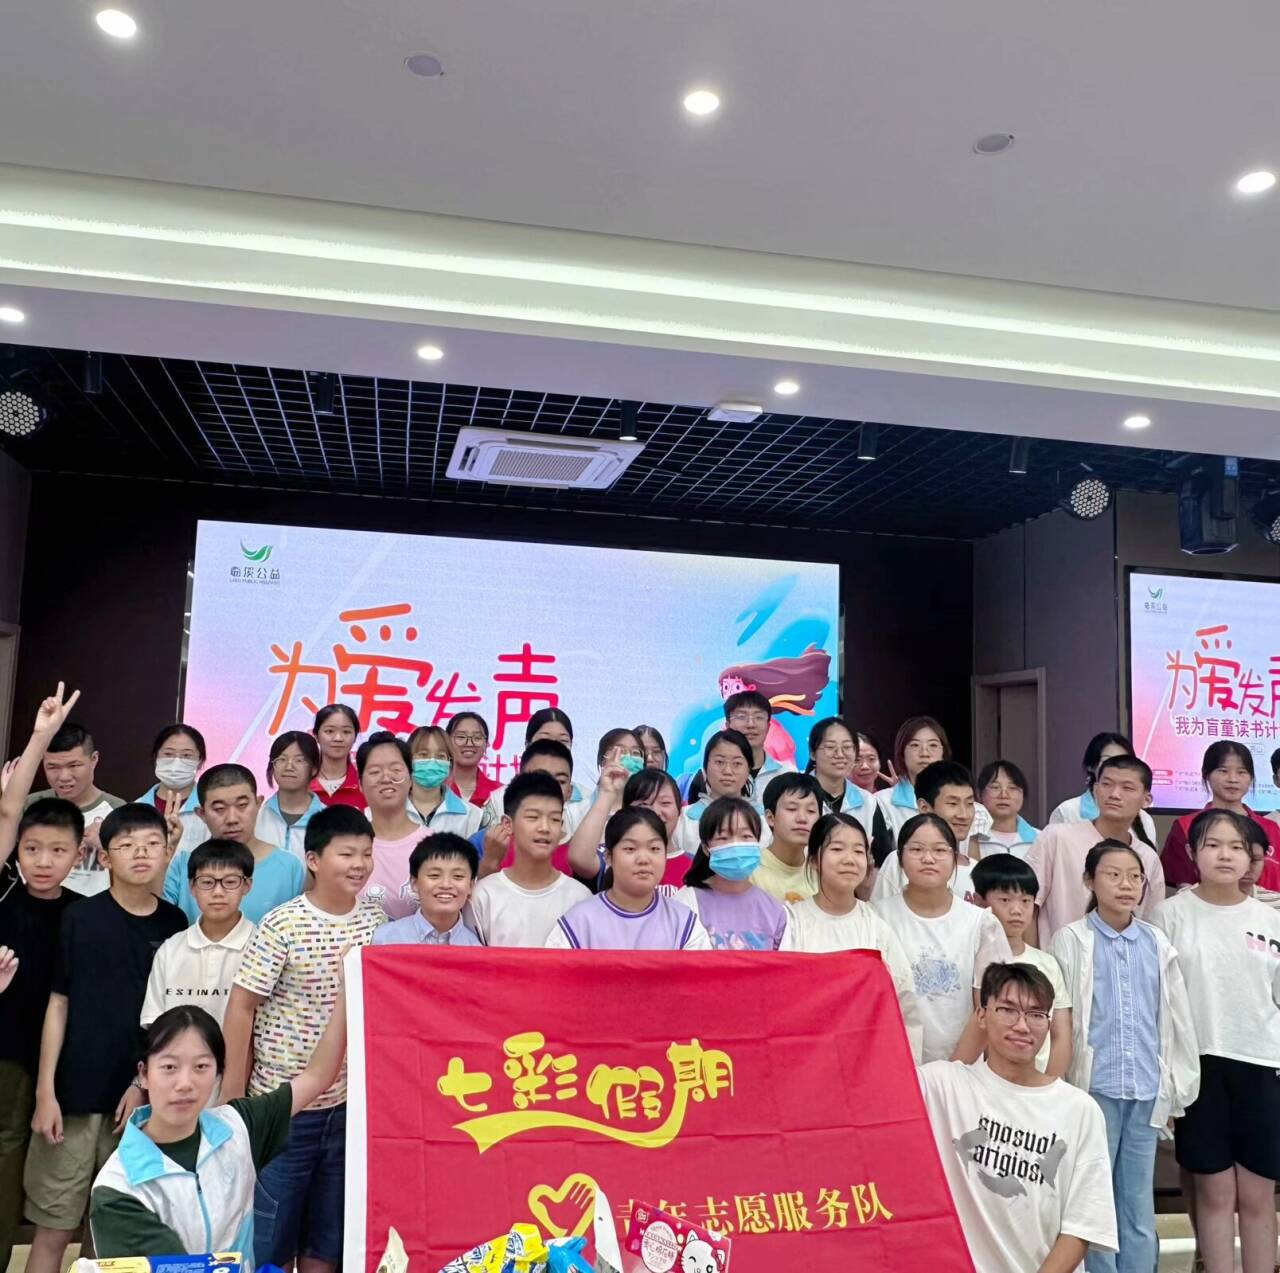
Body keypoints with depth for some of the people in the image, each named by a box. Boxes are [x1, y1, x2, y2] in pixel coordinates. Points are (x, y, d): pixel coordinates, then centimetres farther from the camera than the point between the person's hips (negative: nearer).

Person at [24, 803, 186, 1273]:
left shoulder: (175, 925, 2)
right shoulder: (80, 918, -2)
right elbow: (59, 1006, 0)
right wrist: (45, 1091, -4)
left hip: (141, 1097, 1)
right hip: (75, 1094, -1)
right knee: (53, 1228, 5)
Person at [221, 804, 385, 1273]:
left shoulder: (375, 919, -1)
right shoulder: (282, 926, -15)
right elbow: (241, 1005, -11)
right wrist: (233, 1094, -10)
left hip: (349, 1102, 4)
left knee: (329, 1234, 16)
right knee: (270, 1234, 10)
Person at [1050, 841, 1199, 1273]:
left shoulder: (1157, 943, 7)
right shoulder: (1071, 940, -3)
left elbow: (1178, 1021, 11)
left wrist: (1180, 1090, 10)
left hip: (1146, 1091, 3)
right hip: (1094, 1088, -3)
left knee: (1139, 1205, 11)